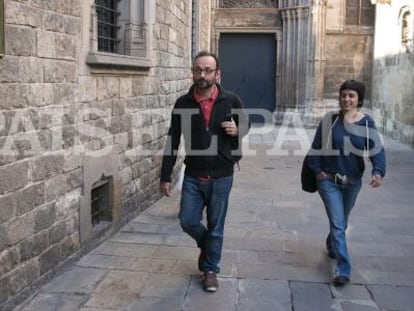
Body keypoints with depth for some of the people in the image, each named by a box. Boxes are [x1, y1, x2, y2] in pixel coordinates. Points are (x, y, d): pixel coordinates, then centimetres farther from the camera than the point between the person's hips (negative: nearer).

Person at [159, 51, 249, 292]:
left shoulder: (231, 101, -7)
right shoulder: (183, 104, -4)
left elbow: (247, 125, 10)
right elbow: (173, 141, 0)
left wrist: (237, 130, -15)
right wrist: (166, 176, -1)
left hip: (221, 177, -1)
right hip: (193, 176, 1)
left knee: (215, 227, 8)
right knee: (188, 222, 3)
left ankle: (211, 269, 29)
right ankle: (206, 243, 37)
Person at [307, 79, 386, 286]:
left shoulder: (367, 123, -6)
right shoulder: (329, 120, -9)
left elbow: (377, 150, -15)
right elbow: (316, 147, -4)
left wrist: (378, 171, -31)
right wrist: (317, 170, -9)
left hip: (353, 182, 3)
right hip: (329, 180, -3)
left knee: (342, 222, 22)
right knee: (338, 224, -9)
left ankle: (331, 246, 51)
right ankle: (343, 269, -5)